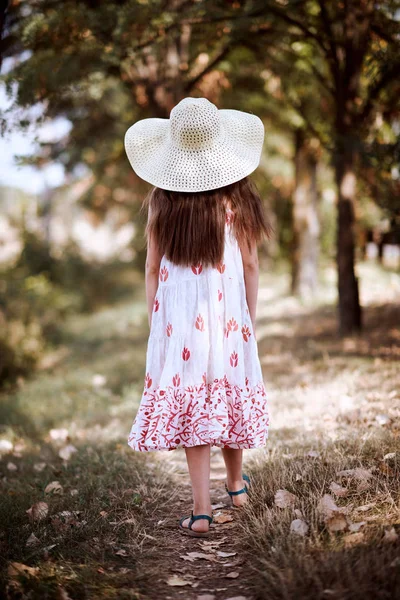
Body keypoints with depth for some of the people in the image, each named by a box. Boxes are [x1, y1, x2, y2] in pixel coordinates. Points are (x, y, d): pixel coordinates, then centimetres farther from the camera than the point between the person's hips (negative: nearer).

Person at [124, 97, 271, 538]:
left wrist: (153, 320, 9)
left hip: (178, 318, 0)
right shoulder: (236, 198, -8)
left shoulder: (163, 201, -7)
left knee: (188, 404, 5)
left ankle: (201, 510, 4)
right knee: (229, 394, 17)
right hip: (226, 315, 1)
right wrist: (251, 319, 8)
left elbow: (153, 267, -2)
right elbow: (250, 266, -3)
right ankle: (236, 483, 37)